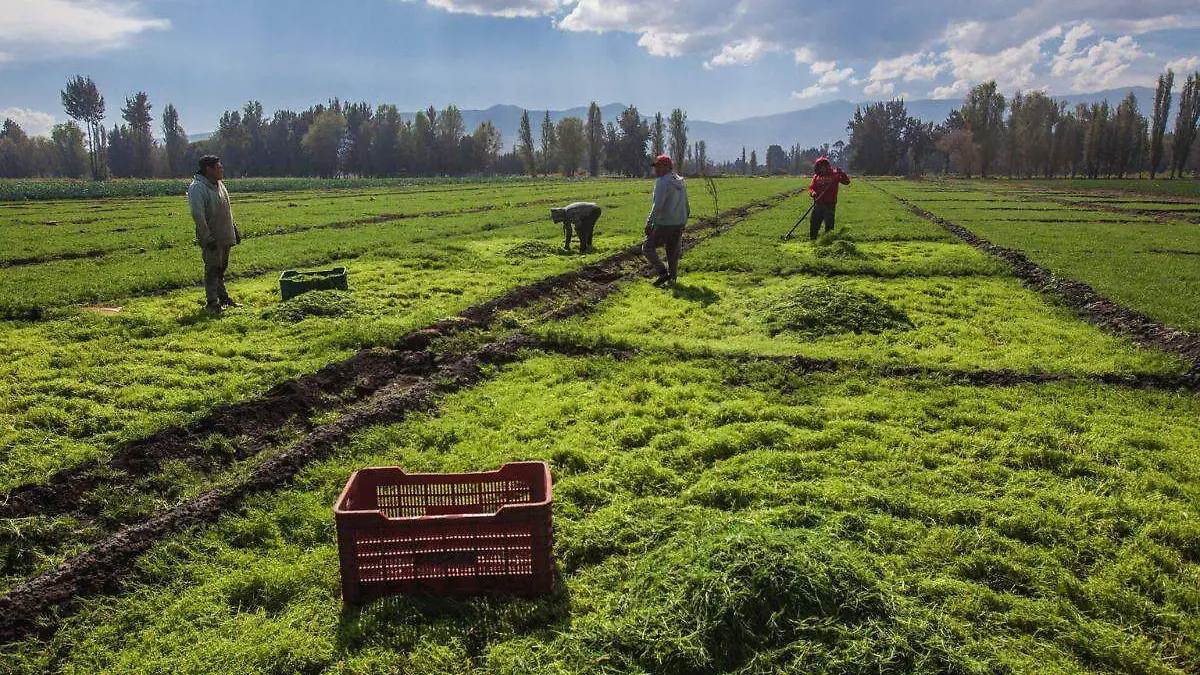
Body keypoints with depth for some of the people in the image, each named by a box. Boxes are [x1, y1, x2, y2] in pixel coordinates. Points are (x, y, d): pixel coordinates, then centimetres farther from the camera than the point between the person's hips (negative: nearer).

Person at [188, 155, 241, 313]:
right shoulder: (197, 188, -16)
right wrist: (207, 237, -24)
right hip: (211, 239, -8)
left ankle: (223, 297, 28)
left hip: (225, 237, 8)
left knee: (221, 268, 17)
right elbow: (198, 215, -22)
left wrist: (235, 230, 20)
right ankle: (212, 302, 3)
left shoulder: (219, 185, 12)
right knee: (212, 269, -3)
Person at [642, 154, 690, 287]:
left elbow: (658, 206, -22)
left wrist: (649, 222, -18)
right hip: (679, 224, 8)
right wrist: (684, 221, 26)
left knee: (648, 248, 3)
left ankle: (663, 273, -8)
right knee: (673, 252, 15)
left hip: (664, 225, -8)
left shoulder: (663, 182, -15)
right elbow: (686, 205, 18)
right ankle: (672, 278, 20)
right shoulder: (681, 182, 12)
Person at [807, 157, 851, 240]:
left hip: (830, 205, -3)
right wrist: (812, 193, -14)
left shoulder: (834, 174, 0)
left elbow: (847, 182, -4)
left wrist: (841, 173, -21)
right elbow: (811, 187, 9)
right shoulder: (816, 176, 9)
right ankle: (812, 240, 19)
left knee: (829, 225, -3)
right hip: (818, 204, 3)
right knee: (813, 224, 7)